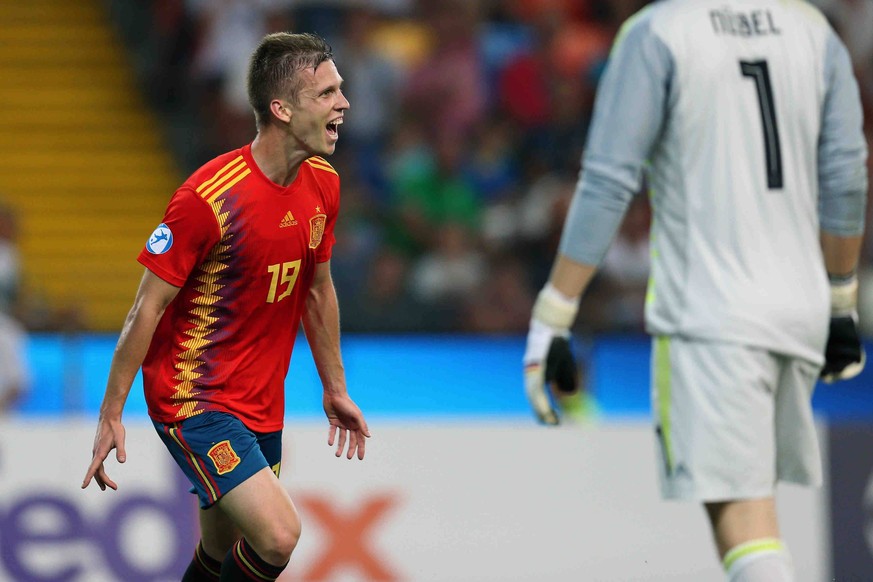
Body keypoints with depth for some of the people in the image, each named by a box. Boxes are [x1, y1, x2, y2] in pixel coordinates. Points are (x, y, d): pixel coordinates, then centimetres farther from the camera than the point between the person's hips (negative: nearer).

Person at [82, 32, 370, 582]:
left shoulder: (323, 185, 1)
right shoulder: (210, 197, -22)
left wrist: (334, 388, 22)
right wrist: (111, 415, -13)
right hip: (193, 399, -8)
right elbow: (148, 308, -16)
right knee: (278, 536, -21)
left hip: (260, 405, 8)